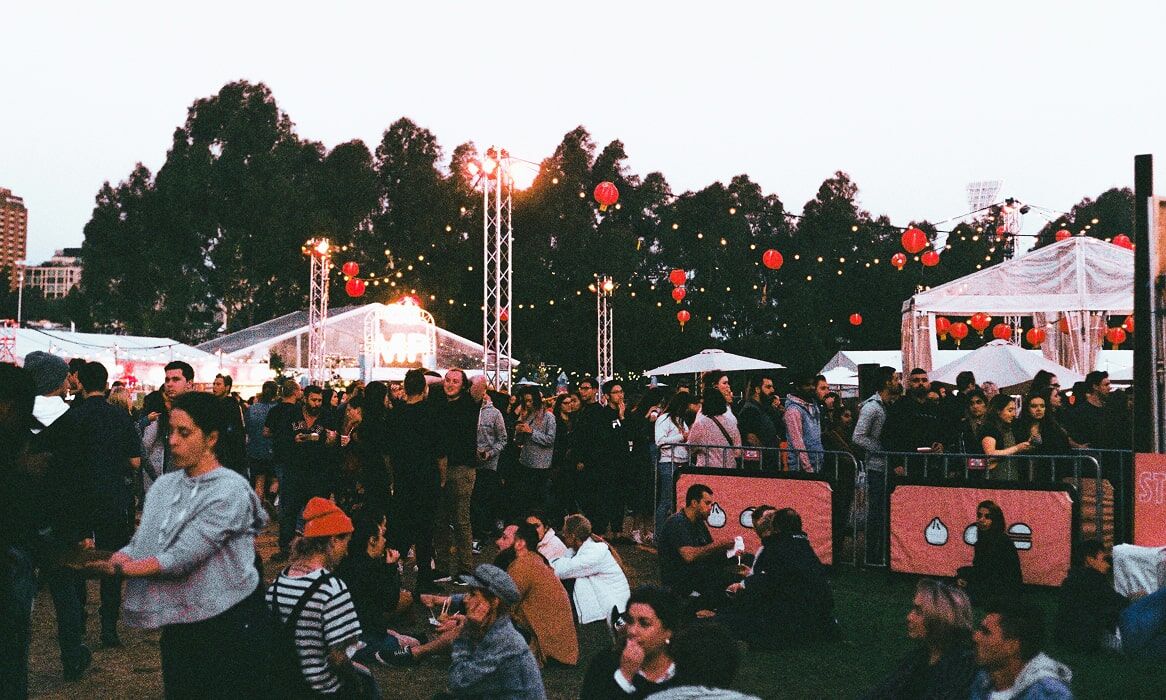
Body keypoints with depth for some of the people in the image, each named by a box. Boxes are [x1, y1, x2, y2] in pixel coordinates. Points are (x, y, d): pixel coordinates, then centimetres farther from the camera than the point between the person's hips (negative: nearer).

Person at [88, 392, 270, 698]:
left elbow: (183, 557, -22)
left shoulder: (231, 490, -17)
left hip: (229, 625, -6)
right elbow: (140, 545, 0)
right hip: (179, 624, 6)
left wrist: (120, 568, -19)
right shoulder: (164, 485, 6)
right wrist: (114, 559, -21)